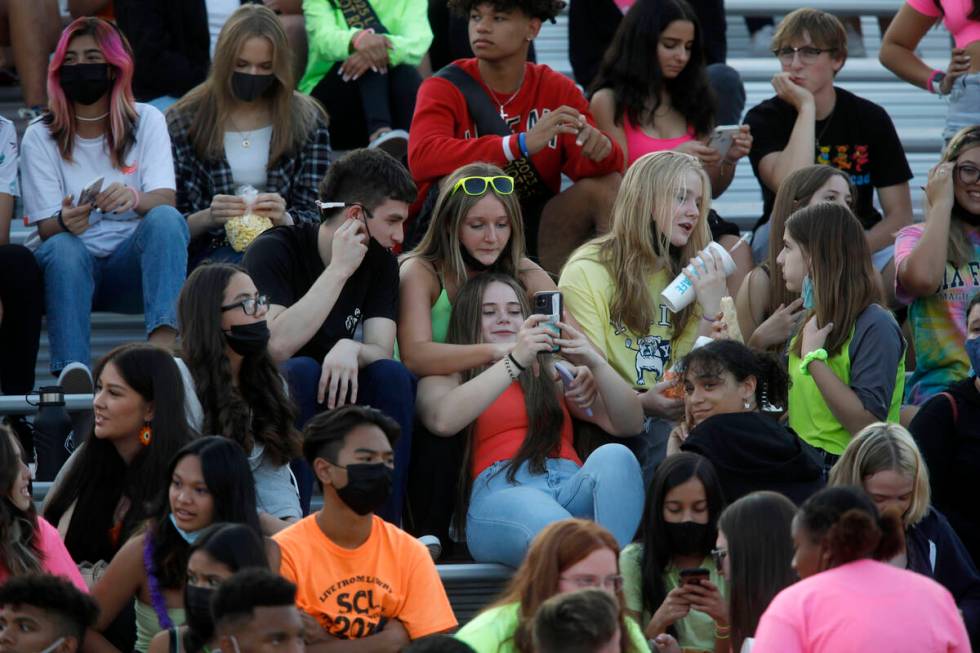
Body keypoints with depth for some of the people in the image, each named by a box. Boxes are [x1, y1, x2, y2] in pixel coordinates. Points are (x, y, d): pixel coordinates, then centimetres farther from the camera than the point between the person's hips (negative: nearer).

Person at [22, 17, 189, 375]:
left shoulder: (146, 121, 5)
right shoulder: (40, 137, 3)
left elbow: (164, 199, -9)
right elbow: (46, 227, -5)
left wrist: (134, 198, -34)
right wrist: (65, 222, -30)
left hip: (130, 269, 1)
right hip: (69, 266, -1)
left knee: (166, 219, -29)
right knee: (63, 248, -35)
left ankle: (163, 348, -45)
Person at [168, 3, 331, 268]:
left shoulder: (306, 121, 9)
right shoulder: (183, 122, 5)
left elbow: (315, 216, 7)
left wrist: (283, 218, -16)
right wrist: (208, 217, -17)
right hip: (211, 251, -1)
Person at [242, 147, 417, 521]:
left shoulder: (380, 263, 3)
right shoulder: (273, 251, -15)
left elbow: (381, 351, -8)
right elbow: (277, 346, -29)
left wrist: (349, 349, -32)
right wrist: (339, 270, -27)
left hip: (332, 397, 5)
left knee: (392, 375, -22)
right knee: (301, 372, -34)